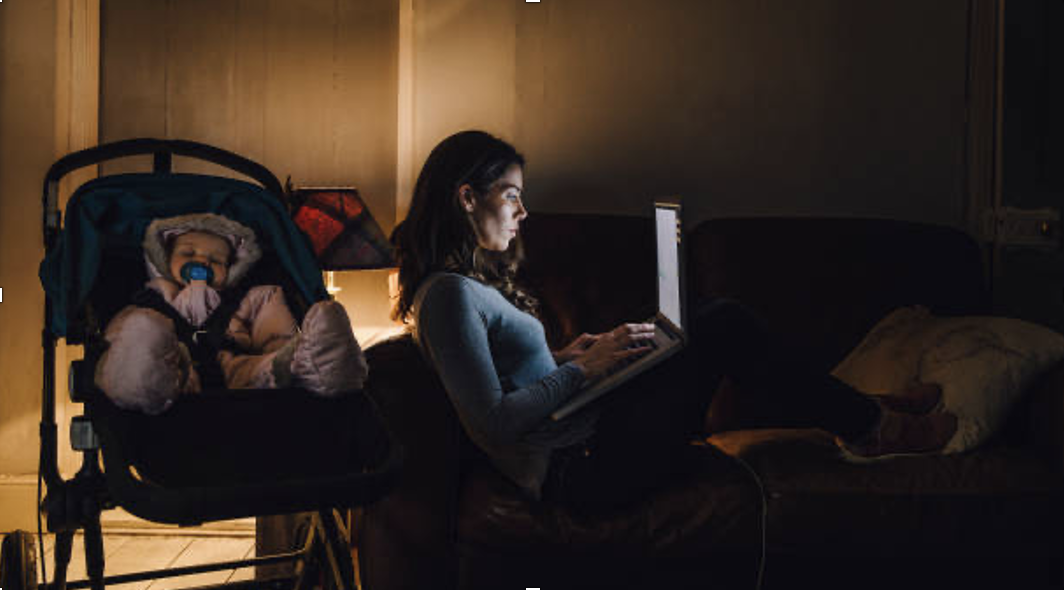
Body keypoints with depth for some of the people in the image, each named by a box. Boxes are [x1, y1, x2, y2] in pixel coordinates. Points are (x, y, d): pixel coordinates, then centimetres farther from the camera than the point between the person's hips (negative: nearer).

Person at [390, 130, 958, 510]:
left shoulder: (474, 282, 14)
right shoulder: (449, 294, -17)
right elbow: (493, 423, -22)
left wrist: (568, 356, 7)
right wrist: (583, 369, -16)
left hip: (585, 436, 10)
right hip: (580, 468, -10)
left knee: (720, 318, 6)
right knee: (723, 330, -10)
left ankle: (855, 413, 15)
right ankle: (868, 425, 7)